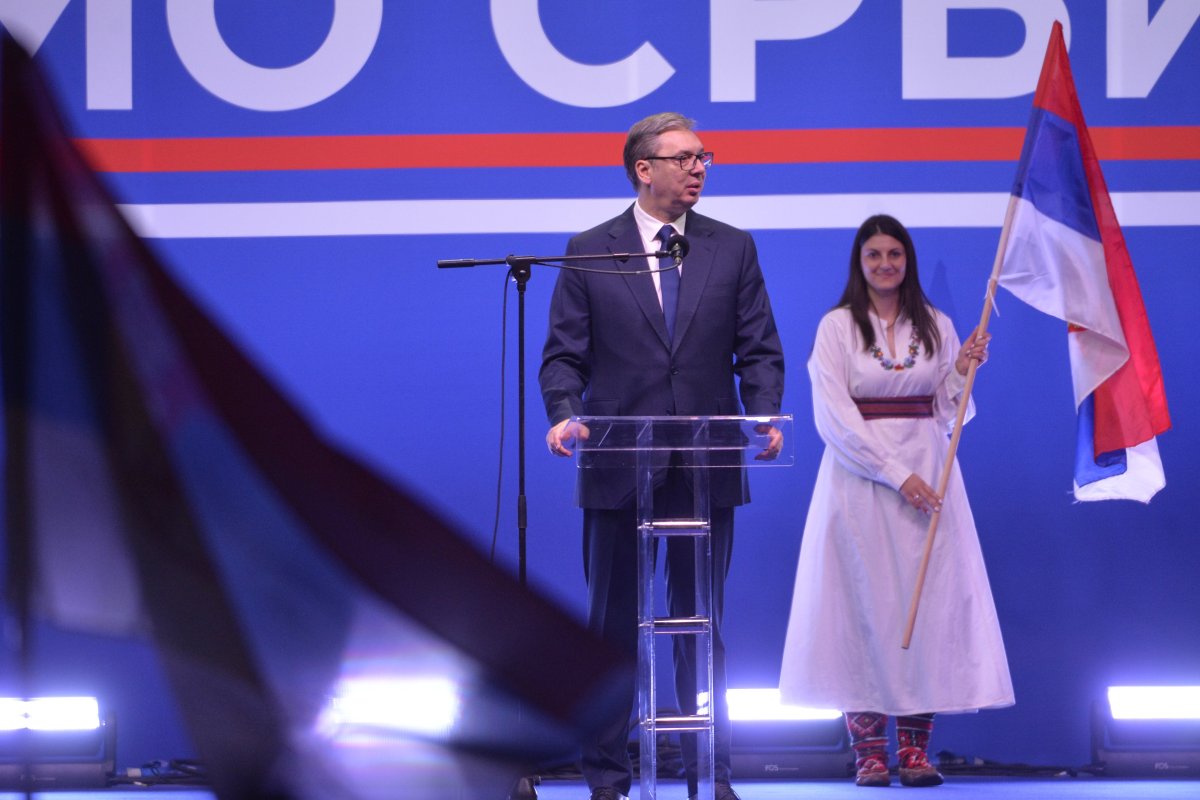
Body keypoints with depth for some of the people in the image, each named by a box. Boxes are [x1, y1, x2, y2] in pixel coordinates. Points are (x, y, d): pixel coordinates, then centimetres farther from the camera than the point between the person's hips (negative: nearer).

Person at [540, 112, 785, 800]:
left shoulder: (733, 248, 9)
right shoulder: (590, 252, 4)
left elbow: (759, 351, 7)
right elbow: (565, 355, 2)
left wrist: (765, 416, -11)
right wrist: (566, 415, -16)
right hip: (619, 470, -1)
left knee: (703, 626, 7)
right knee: (614, 625, 4)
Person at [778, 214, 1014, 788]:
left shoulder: (936, 327, 10)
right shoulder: (837, 327, 0)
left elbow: (948, 415, 11)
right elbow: (834, 417, -9)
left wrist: (963, 370, -7)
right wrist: (896, 474, -15)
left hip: (927, 475, 3)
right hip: (859, 477, -3)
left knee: (929, 601, -3)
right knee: (861, 605, -4)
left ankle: (916, 746, 1)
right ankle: (867, 747, -1)